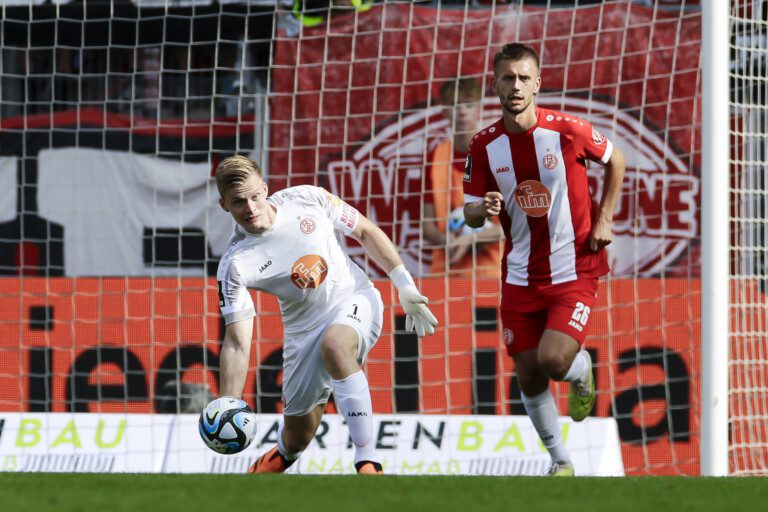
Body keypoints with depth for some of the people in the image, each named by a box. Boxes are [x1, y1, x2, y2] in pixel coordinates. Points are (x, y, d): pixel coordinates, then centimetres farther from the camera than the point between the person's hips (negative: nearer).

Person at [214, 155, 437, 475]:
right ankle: (278, 459, 49)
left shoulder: (307, 198, -13)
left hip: (355, 300, -2)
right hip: (304, 328, 2)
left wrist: (405, 286, -3)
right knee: (297, 438, 7)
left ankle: (368, 463, -35)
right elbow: (237, 343, -17)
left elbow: (366, 232, 2)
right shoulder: (234, 265, -16)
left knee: (334, 346, -37)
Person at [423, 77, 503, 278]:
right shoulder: (435, 158, 8)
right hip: (445, 271, 3)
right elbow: (427, 225, 10)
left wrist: (472, 238, -15)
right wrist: (446, 240, -12)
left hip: (490, 270, -3)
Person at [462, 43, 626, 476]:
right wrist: (483, 209, -21)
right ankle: (561, 462, 25)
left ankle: (582, 367, 19)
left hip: (574, 272, -3)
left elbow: (616, 160, 6)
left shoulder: (567, 130, -12)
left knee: (553, 360, -20)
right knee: (529, 377, 4)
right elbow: (471, 212, 3)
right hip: (521, 275, 3)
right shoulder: (485, 146, -5)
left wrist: (604, 219, -1)